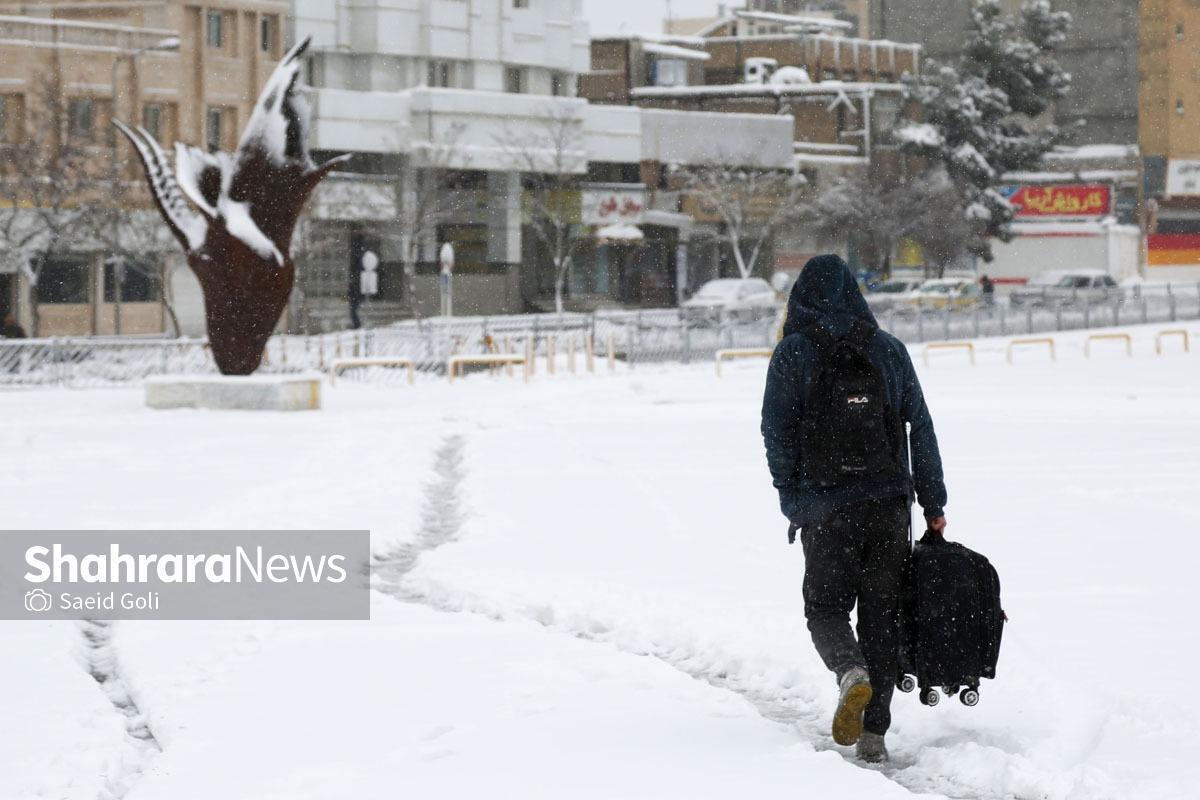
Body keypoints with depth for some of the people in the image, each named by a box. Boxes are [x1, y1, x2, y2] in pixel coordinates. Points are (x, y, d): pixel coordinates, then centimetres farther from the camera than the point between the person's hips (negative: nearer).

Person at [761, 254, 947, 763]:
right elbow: (921, 427, 5)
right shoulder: (889, 350, 5)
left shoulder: (793, 353, -2)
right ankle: (874, 732, 4)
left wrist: (792, 500, 7)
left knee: (825, 606, 11)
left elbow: (777, 432, -4)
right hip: (890, 502, 2)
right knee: (882, 612, 9)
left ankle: (852, 673, -21)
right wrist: (933, 505, 10)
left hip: (826, 507, -2)